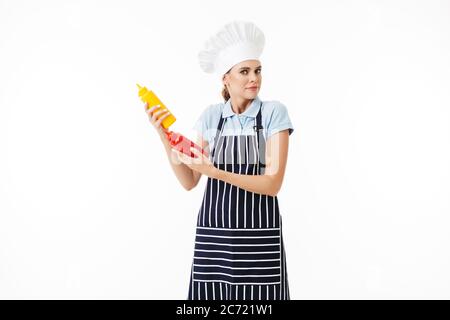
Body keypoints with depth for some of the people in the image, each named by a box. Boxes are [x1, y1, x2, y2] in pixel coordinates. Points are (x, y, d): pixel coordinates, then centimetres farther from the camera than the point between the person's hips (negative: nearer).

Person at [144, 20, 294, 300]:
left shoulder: (274, 112, -5)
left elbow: (273, 183, -13)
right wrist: (165, 137, -9)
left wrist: (216, 172, -24)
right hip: (213, 233, 3)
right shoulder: (211, 116, 5)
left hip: (259, 235, -2)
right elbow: (189, 182, 3)